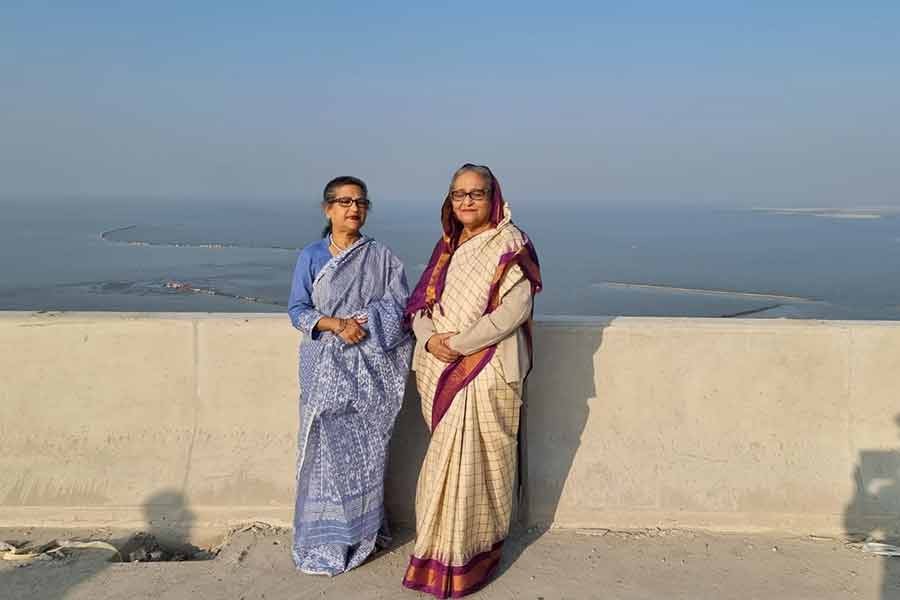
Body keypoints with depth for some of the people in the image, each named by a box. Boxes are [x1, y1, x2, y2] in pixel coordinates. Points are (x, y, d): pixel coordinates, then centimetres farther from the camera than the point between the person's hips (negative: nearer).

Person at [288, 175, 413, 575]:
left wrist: (359, 321, -16)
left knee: (367, 449, 3)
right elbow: (297, 310, 0)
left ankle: (364, 531, 18)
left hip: (370, 367, 0)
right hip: (325, 366, 0)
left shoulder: (381, 256, 5)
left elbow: (399, 304, -2)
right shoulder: (311, 256, 4)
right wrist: (336, 325, -16)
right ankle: (323, 539, 12)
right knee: (326, 448, -1)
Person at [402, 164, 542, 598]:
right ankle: (442, 547, 25)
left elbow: (514, 309, -17)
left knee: (475, 460, 1)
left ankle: (472, 553, 18)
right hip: (442, 371, 6)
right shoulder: (447, 246, 13)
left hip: (486, 371, -5)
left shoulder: (509, 246, -6)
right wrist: (429, 339, -10)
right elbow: (421, 302, 11)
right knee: (447, 461, 12)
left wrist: (457, 343, -17)